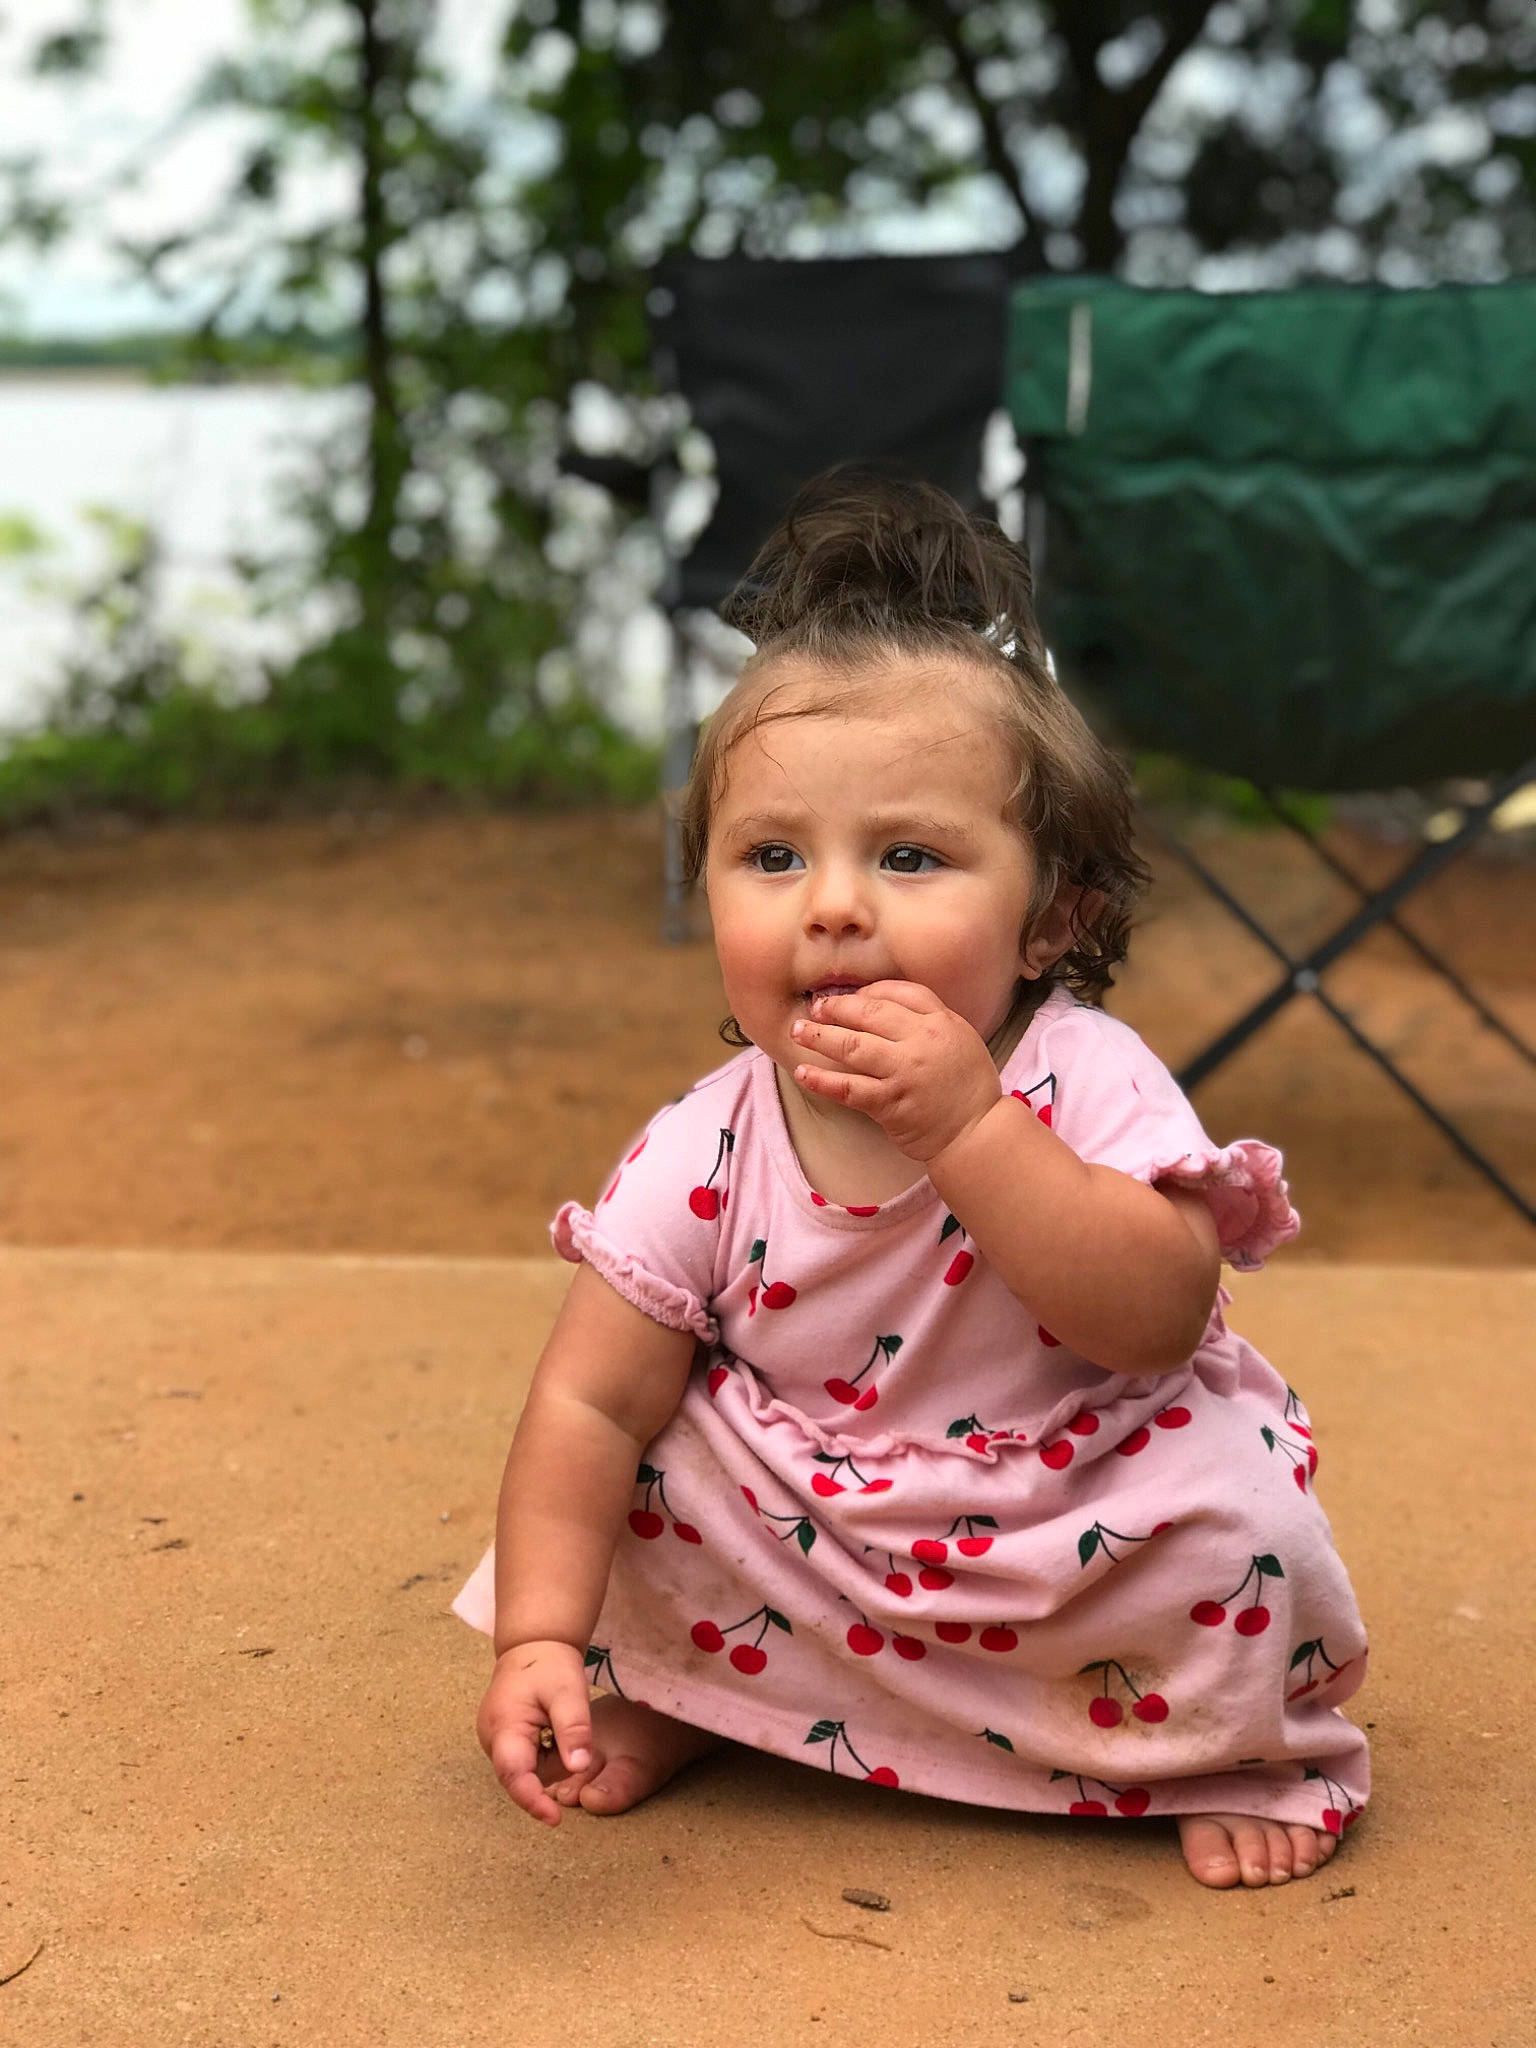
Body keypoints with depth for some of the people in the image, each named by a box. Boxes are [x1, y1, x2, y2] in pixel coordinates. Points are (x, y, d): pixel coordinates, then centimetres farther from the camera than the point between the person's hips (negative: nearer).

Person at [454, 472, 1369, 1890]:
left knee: (1235, 1506, -26)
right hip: (816, 1541, 2)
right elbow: (590, 1403, -15)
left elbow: (1157, 1317, -34)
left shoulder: (1084, 1081, -21)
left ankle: (1237, 1754, 6)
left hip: (1077, 1534, -2)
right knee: (650, 1461, -18)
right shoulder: (706, 1154, -16)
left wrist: (967, 1125, -41)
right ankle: (677, 1693, 14)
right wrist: (542, 1639, -26)